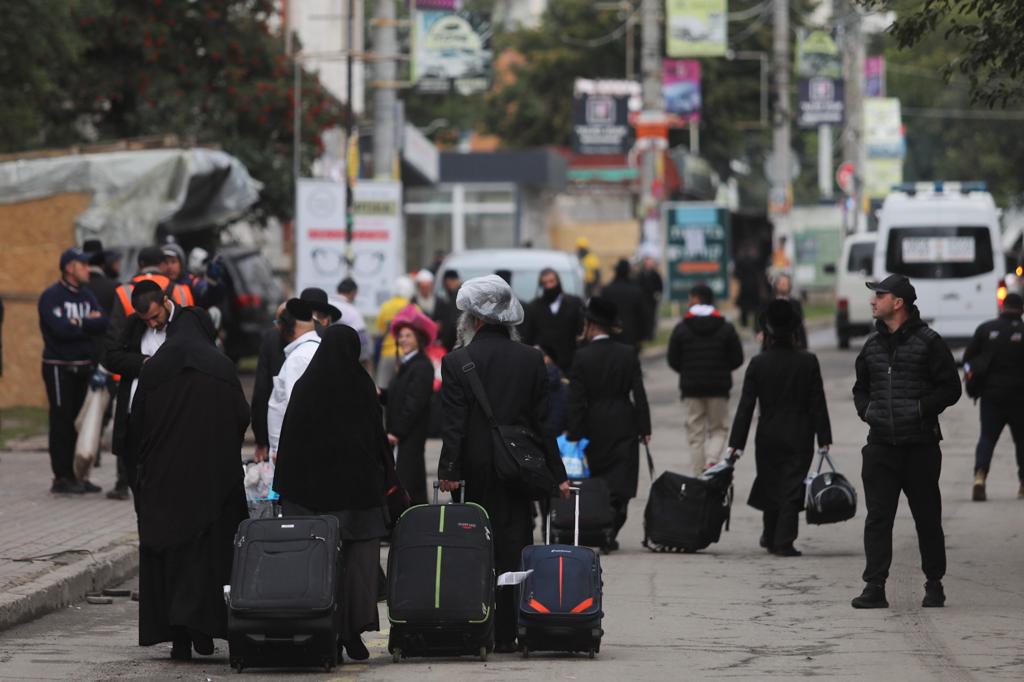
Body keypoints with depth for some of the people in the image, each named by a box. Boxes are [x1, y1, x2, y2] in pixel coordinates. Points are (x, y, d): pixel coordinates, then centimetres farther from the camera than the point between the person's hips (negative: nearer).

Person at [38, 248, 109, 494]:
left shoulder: (86, 295, 13)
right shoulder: (51, 296, -8)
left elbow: (103, 323, -1)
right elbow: (61, 329, -21)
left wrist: (78, 323, -14)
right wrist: (88, 325, -7)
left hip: (84, 368, 7)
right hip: (60, 368, -7)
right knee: (62, 422, -5)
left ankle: (76, 475, 14)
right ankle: (61, 478, -2)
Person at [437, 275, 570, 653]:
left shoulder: (456, 362, -6)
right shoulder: (531, 359, 3)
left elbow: (454, 424, -10)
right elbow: (544, 420, 4)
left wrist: (448, 472, -9)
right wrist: (557, 474, 7)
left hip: (476, 471, -2)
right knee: (514, 546, 5)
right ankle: (508, 633, 3)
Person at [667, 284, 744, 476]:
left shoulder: (681, 329, -4)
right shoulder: (726, 328, -1)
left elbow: (673, 361, -2)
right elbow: (737, 359, 0)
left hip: (691, 388, 0)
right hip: (719, 388, 0)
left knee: (696, 433, 8)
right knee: (719, 429, 11)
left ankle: (699, 476, 6)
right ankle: (712, 461, -15)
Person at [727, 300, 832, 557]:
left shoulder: (758, 364, -5)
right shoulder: (808, 362, -6)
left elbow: (745, 406, -4)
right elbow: (818, 404, -5)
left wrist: (736, 443, -2)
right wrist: (824, 438, 1)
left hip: (768, 436, 2)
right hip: (799, 437, -2)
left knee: (770, 484, 16)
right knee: (792, 488, 1)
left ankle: (770, 537, 28)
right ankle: (784, 542, -4)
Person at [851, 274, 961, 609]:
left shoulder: (928, 342, -4)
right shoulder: (872, 345, 13)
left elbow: (950, 388, -4)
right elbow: (861, 388, 25)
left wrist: (920, 409, -14)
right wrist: (866, 410, 6)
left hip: (920, 444, -4)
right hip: (881, 444, 4)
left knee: (927, 516, 6)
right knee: (878, 517, -2)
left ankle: (934, 584, 18)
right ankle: (874, 587, -3)